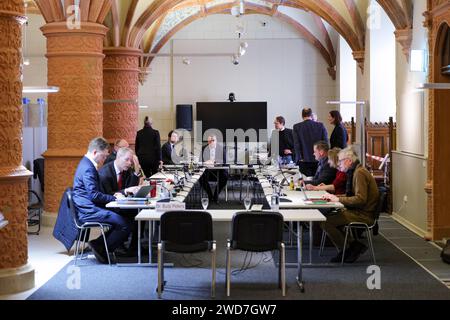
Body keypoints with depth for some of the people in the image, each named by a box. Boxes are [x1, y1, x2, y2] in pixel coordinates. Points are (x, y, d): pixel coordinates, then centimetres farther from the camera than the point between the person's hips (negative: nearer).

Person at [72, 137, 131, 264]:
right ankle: (101, 249, -3)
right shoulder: (87, 169, -17)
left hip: (89, 208, 11)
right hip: (88, 211, -11)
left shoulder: (87, 164, 16)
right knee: (124, 225, -16)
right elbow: (94, 195, -21)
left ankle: (98, 244, 8)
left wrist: (112, 195, 9)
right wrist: (114, 198, -12)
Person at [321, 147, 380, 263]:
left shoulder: (359, 173, -16)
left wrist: (338, 199, -18)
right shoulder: (355, 171, 16)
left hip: (363, 215, -11)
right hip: (358, 211, 11)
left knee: (326, 222, -18)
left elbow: (360, 199, -24)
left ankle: (347, 251, -3)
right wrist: (334, 197, 7)